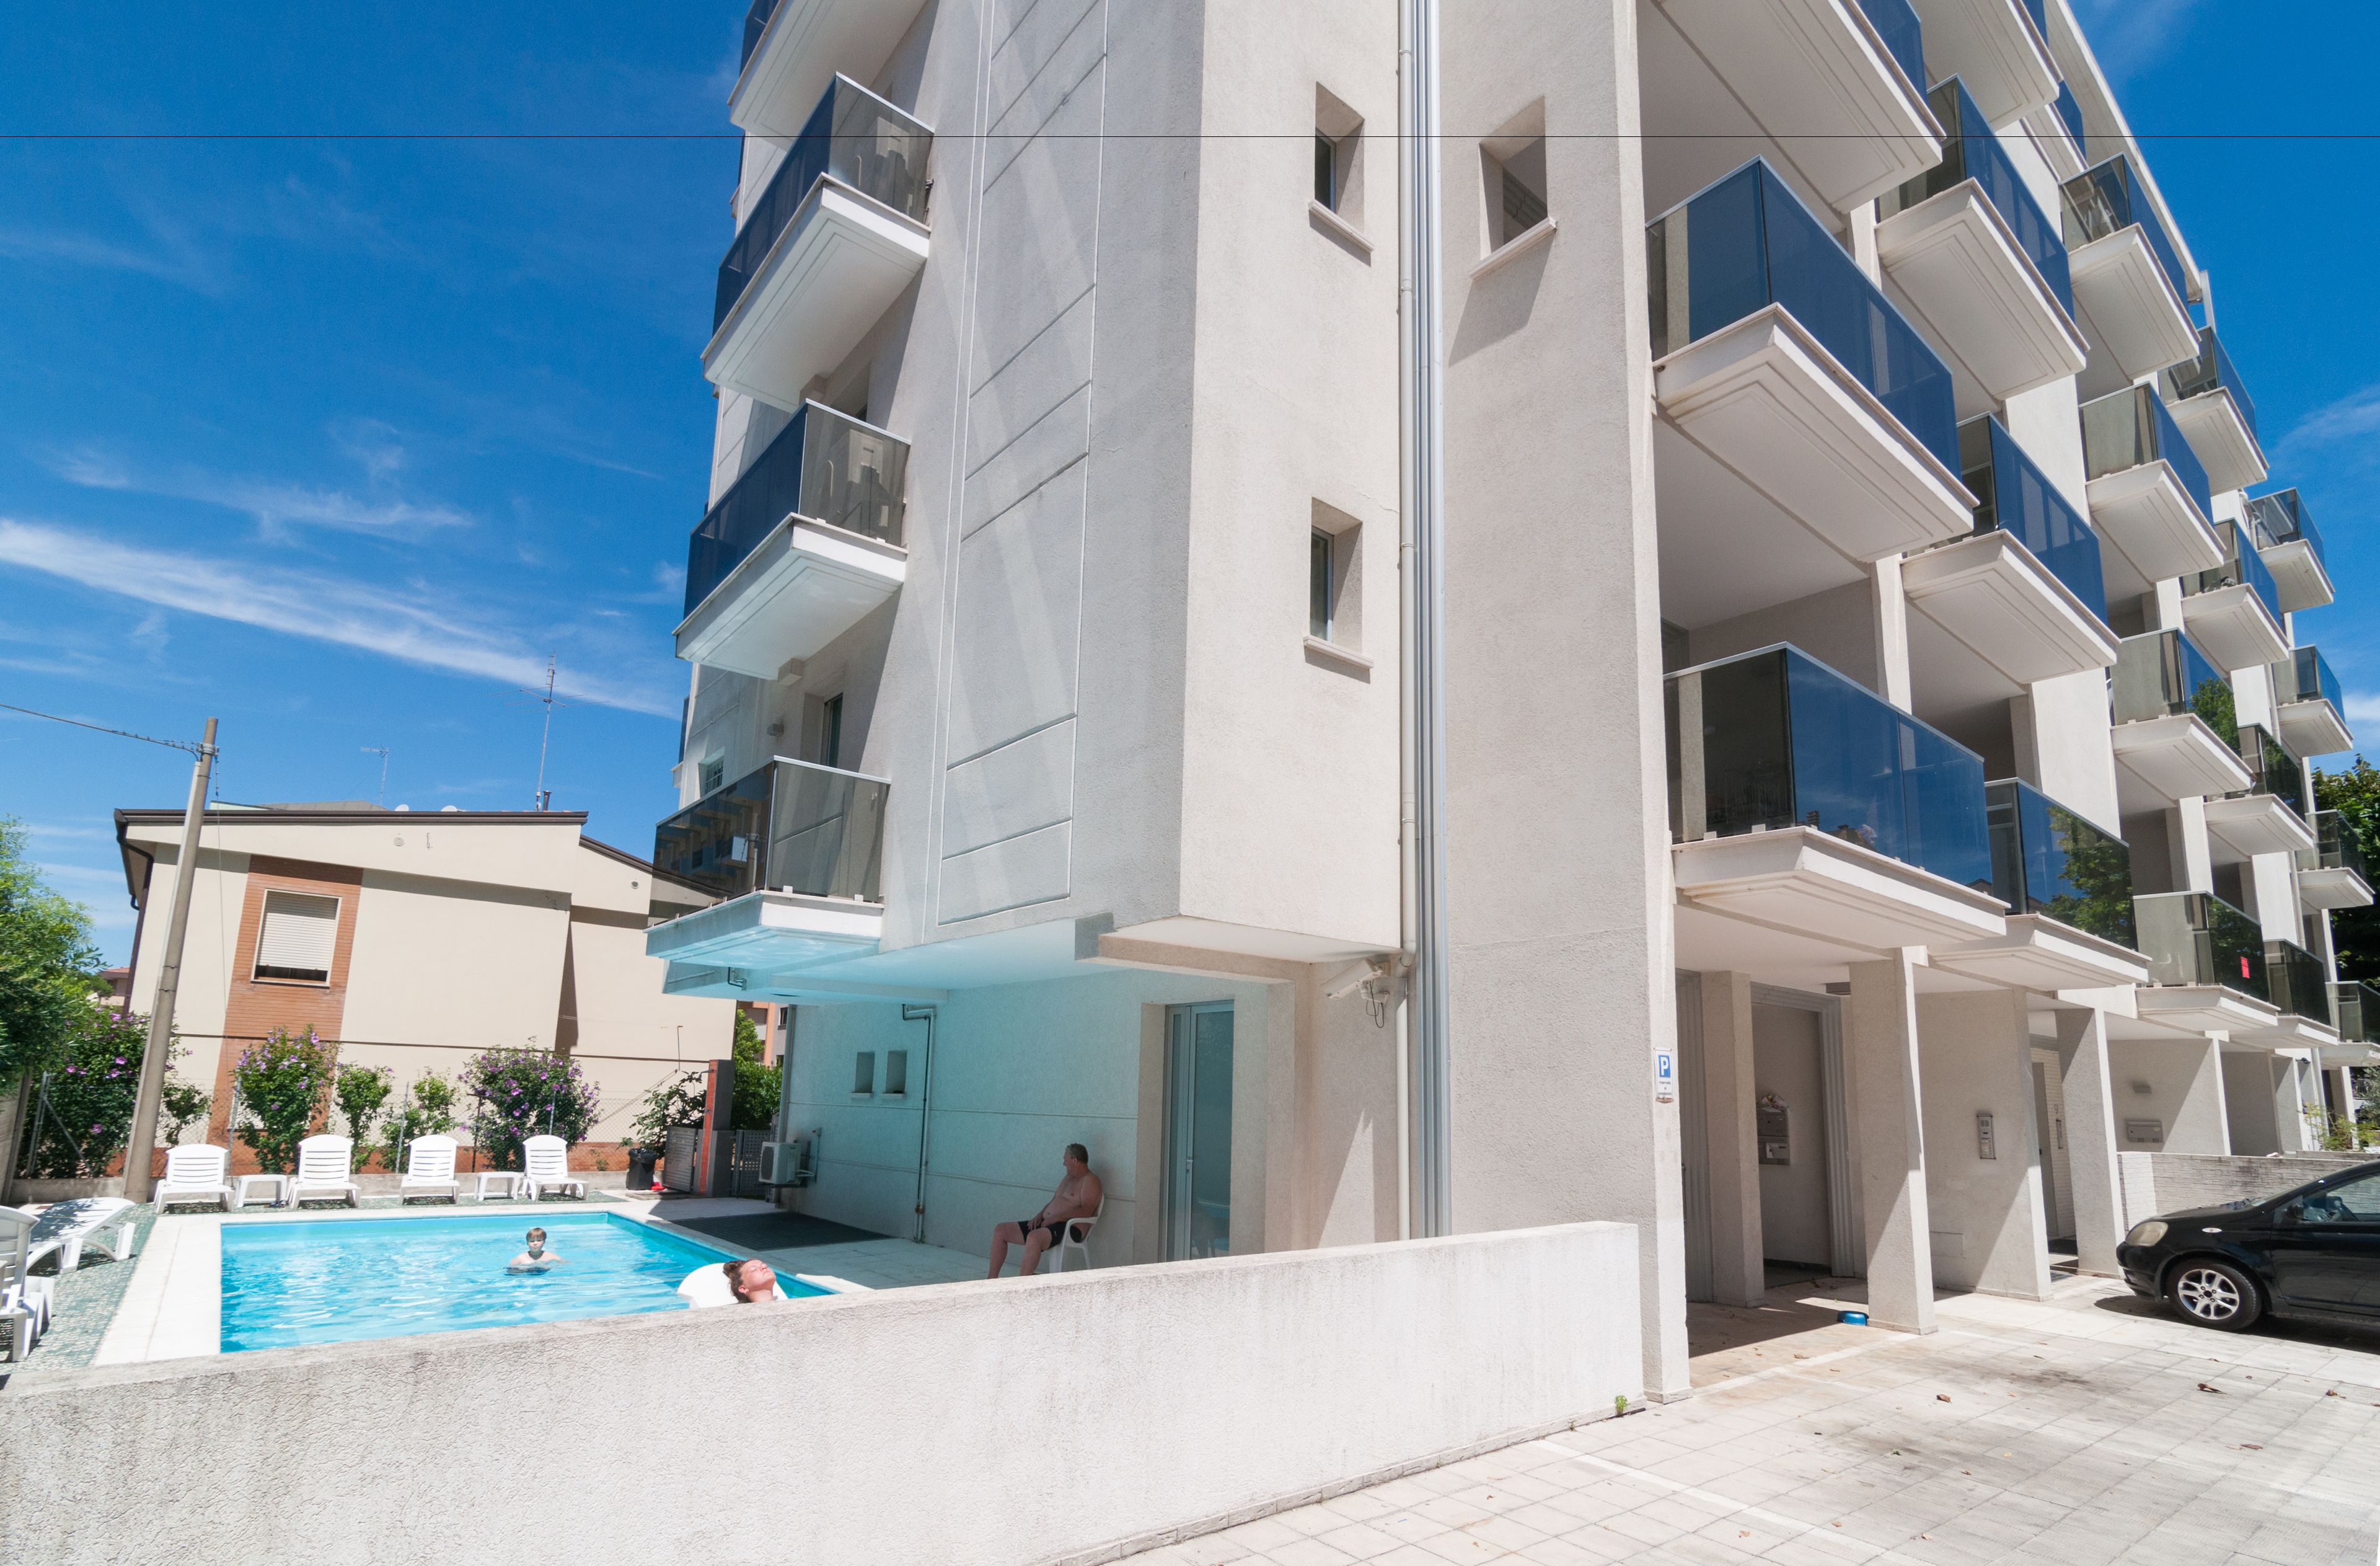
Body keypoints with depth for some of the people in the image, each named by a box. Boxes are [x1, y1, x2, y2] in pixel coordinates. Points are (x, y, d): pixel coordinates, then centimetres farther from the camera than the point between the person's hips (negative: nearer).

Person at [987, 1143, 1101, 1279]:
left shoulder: (1090, 1181, -6)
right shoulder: (1068, 1179, 24)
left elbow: (1086, 1211, -19)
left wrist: (1055, 1218, -21)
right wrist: (1040, 1215, 6)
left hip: (1066, 1228, -10)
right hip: (1046, 1224, 10)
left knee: (1034, 1237, -40)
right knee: (1000, 1231, 2)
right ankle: (992, 1279, 3)